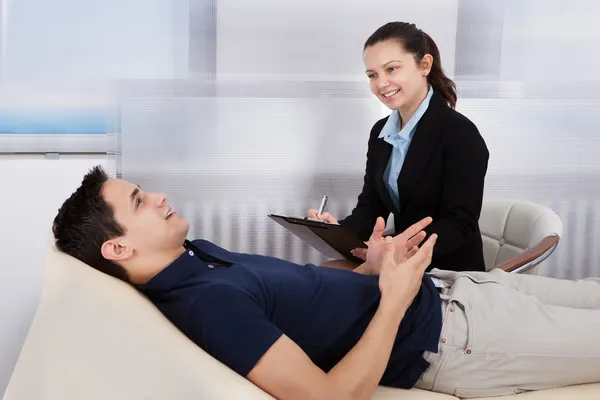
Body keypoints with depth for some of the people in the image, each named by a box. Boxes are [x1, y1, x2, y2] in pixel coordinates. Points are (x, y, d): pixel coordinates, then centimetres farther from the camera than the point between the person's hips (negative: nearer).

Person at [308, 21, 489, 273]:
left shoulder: (461, 134, -13)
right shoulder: (380, 132, 9)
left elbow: (459, 226, -18)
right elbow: (371, 207, 7)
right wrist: (340, 230, -16)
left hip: (450, 274, -6)